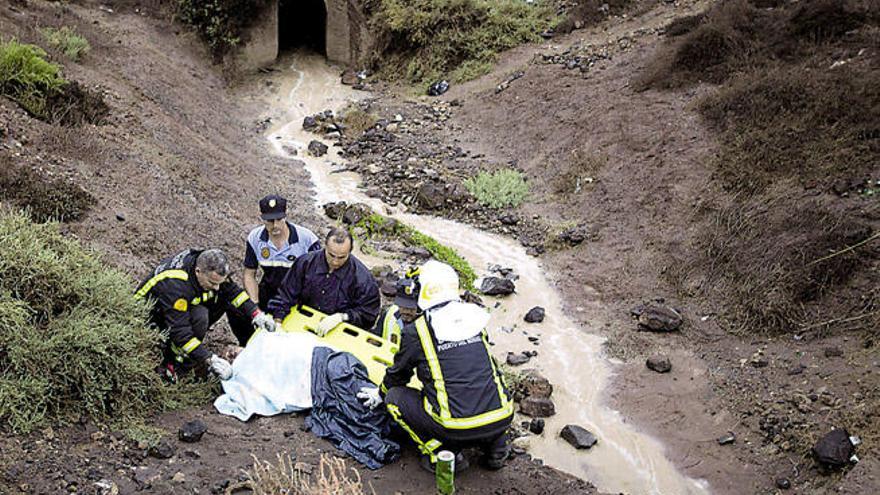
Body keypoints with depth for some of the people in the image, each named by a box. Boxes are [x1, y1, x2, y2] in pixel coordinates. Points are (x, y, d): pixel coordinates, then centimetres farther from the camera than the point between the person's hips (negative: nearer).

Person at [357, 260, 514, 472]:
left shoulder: (416, 331, -3)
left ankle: (439, 453, 5)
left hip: (457, 428, -4)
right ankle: (495, 446, 20)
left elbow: (399, 373, 15)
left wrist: (380, 394, 39)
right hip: (502, 420, 4)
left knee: (395, 396, 15)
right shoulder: (475, 317, 10)